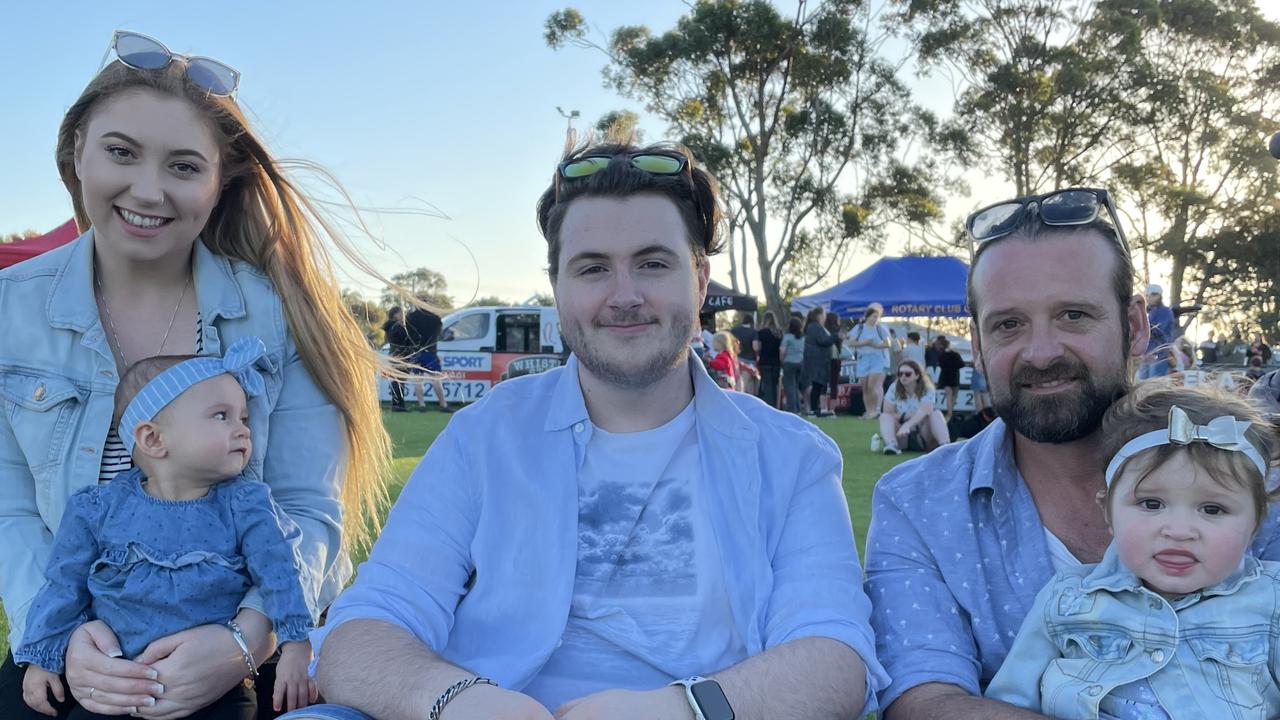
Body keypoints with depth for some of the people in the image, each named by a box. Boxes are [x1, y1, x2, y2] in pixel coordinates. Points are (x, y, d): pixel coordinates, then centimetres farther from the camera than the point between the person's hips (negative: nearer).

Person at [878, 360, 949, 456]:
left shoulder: (926, 390, -9)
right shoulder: (894, 389, -4)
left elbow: (924, 411, -29)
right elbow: (887, 413, -9)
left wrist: (907, 425, -46)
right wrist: (905, 416, -25)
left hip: (923, 435, -1)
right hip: (901, 436, 1)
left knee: (936, 414, -23)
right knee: (885, 416, -22)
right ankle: (891, 445, -48)